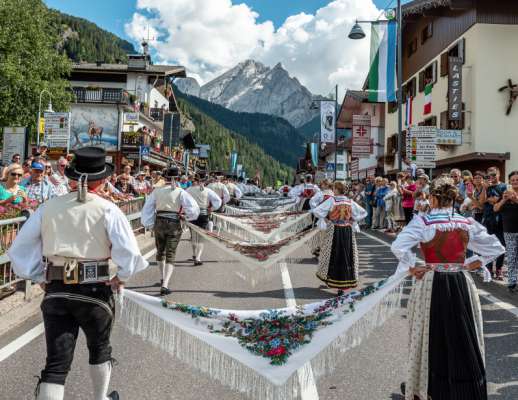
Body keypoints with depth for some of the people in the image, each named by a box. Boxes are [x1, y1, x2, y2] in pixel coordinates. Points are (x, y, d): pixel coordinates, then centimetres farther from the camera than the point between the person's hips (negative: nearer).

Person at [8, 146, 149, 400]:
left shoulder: (49, 207, 0)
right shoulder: (107, 210, -10)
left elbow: (19, 249, 4)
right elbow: (129, 253, -16)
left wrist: (39, 278, 13)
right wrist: (121, 278, 1)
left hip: (55, 291, 2)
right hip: (94, 290, -1)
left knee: (56, 362, 6)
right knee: (99, 349, 24)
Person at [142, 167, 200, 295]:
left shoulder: (157, 191, 2)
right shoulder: (181, 192, -7)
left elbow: (147, 207, 3)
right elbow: (193, 208, -15)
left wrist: (149, 224, 8)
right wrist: (187, 216, 3)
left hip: (159, 223, 3)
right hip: (174, 224, -3)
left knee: (160, 251, 22)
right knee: (170, 255, 0)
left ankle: (164, 279, 41)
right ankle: (165, 285, -15)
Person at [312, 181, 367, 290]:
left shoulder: (331, 201, -12)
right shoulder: (350, 202, -2)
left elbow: (316, 212, -16)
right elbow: (363, 213, 5)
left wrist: (326, 216, 1)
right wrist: (352, 220, 8)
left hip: (334, 231, -2)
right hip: (347, 231, 3)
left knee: (333, 254, 12)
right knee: (347, 254, 12)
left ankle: (333, 278, 22)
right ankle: (348, 279, 17)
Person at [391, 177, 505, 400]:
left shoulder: (422, 222, -13)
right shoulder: (468, 224, -1)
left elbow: (398, 246, -24)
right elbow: (496, 248, 5)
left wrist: (411, 268, -11)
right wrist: (472, 264, 7)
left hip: (431, 284, -3)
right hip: (461, 284, 3)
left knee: (431, 337, 12)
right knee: (464, 337, 16)